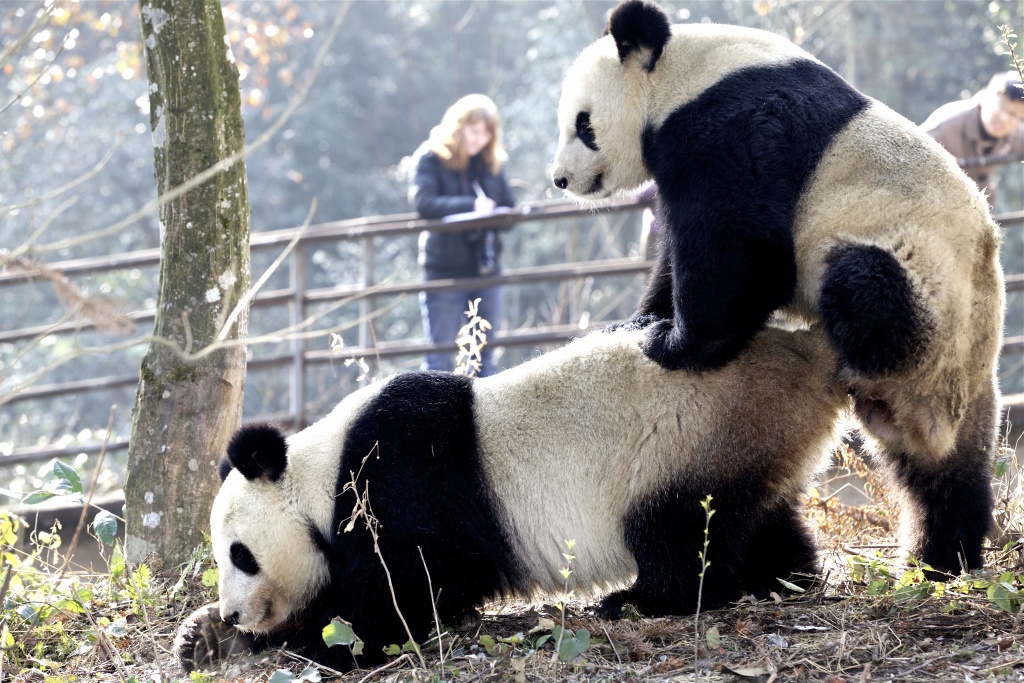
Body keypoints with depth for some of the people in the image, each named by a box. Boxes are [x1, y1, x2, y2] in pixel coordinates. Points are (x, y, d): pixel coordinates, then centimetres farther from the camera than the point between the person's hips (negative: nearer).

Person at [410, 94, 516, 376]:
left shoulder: (490, 163, 10)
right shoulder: (431, 159, -5)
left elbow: (509, 206, 7)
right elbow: (424, 203, -19)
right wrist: (471, 206, -28)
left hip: (486, 268, 5)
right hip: (445, 270, -5)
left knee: (485, 354, 8)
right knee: (441, 356, -3)